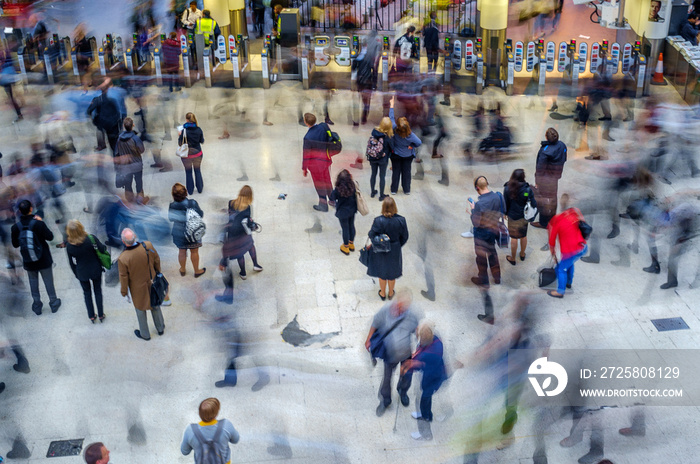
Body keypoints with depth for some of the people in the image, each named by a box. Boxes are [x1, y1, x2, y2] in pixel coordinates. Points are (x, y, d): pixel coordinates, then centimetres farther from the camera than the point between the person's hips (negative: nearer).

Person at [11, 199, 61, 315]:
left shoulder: (16, 227, -14)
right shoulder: (38, 224, -22)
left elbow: (15, 245, -2)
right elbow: (50, 237, -11)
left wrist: (12, 235, 17)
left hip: (29, 262, 2)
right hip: (44, 260, -2)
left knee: (33, 281, 19)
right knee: (48, 281, 16)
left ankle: (37, 306, 28)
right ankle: (53, 303, 30)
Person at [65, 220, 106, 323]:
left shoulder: (69, 246, -19)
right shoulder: (91, 239, -26)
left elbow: (72, 263, -6)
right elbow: (102, 249, -16)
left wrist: (76, 274, 10)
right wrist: (104, 246, 7)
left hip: (82, 273, 1)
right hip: (96, 270, 0)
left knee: (87, 293, 22)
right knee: (98, 291, 20)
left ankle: (91, 316, 32)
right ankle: (101, 315, 32)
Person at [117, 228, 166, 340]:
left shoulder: (123, 259, -32)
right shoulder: (148, 246, -25)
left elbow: (124, 278, -18)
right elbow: (156, 261, -6)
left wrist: (125, 293, -1)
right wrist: (158, 273, 14)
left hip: (138, 289, -3)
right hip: (152, 283, 3)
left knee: (140, 310, 23)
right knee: (155, 306, 27)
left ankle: (145, 334, 44)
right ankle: (160, 329, 48)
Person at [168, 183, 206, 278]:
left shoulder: (172, 206, -21)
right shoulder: (192, 203, -26)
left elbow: (171, 218, -4)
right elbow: (201, 214, -12)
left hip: (179, 233, 2)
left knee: (182, 251, 23)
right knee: (194, 251, 18)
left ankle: (183, 270, 43)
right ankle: (197, 271, 35)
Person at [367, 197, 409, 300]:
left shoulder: (378, 221, -28)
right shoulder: (401, 220, -20)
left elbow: (372, 235, -17)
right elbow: (405, 237, -8)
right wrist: (398, 245, 11)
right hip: (395, 251, 2)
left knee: (382, 273, 22)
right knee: (392, 272, 24)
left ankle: (383, 293, 40)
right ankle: (391, 293, 43)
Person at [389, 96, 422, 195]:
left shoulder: (394, 130, -27)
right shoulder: (410, 135, -27)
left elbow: (391, 118, -18)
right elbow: (419, 143, -21)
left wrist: (391, 105, -10)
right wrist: (411, 146, -4)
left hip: (396, 154, 1)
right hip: (407, 155, -1)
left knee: (396, 171, 14)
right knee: (406, 172, 15)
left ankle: (394, 190, 23)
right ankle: (407, 190, 25)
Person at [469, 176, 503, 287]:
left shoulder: (479, 204, -33)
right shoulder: (497, 196, -13)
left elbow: (475, 223, -26)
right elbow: (502, 211, 4)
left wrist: (473, 209, -15)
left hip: (481, 233, -6)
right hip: (493, 230, 6)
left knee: (481, 256, 14)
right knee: (492, 252, 26)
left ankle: (483, 281, 31)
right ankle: (497, 277, 40)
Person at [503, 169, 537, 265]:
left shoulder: (507, 189, -19)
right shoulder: (527, 189, -18)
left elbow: (505, 203, -9)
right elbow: (533, 203, -15)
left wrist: (505, 213, 7)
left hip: (512, 217, -1)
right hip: (524, 217, 1)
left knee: (514, 238, 14)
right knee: (523, 236, 22)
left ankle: (512, 259, 29)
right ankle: (522, 255, 42)